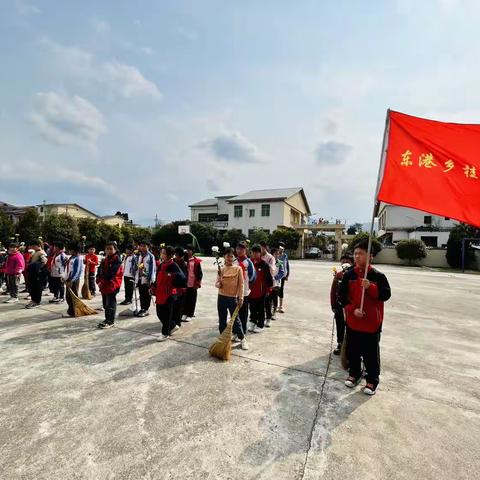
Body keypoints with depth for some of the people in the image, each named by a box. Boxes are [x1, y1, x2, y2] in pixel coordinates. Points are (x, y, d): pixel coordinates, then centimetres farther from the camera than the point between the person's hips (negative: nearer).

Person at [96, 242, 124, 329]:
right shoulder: (105, 260, 15)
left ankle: (111, 321, 8)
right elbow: (100, 270, 12)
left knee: (110, 303, -2)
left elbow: (111, 273, -19)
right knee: (105, 303, 16)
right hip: (103, 285, 8)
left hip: (112, 285, -8)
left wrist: (102, 280, -14)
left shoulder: (117, 260, -12)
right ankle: (107, 319, 28)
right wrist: (99, 281, -1)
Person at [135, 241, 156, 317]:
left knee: (146, 295, 4)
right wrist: (136, 278, 11)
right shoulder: (139, 256, 11)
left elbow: (153, 268, -12)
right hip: (139, 278, 6)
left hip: (146, 279, -6)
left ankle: (146, 310, 13)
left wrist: (151, 279, -15)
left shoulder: (151, 256, -9)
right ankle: (142, 308, 23)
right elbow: (136, 267, 16)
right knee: (141, 294, 13)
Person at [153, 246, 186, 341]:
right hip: (160, 294, 8)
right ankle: (173, 326, 35)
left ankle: (165, 333, 24)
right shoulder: (161, 265, 8)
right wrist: (154, 287, 8)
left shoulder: (174, 266, -16)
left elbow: (182, 279, -23)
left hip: (169, 294, -8)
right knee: (159, 313, 15)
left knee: (167, 314, 5)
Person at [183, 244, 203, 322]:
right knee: (185, 299, 10)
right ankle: (185, 313, 23)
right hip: (185, 284, 3)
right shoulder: (184, 260, 3)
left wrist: (198, 283, -7)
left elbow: (200, 273, -3)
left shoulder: (197, 261, -5)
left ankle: (190, 315, 17)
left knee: (192, 300, 7)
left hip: (193, 284, -3)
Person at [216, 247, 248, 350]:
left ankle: (242, 339, 17)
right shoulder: (221, 269, 2)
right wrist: (218, 284, -19)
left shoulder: (238, 269, -6)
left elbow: (241, 284, -6)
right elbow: (217, 284, 5)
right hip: (221, 297, 3)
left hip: (233, 298, -3)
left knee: (236, 319, 3)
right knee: (222, 319, 12)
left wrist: (241, 298, -10)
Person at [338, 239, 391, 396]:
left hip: (372, 322, -2)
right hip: (352, 321, 3)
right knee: (353, 350, 15)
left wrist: (370, 287, -26)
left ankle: (372, 380, 27)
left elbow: (386, 295, -12)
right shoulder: (348, 275, -2)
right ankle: (354, 373, 36)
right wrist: (352, 309, -14)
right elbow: (342, 296, -1)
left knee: (371, 353, 9)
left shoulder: (378, 276, -9)